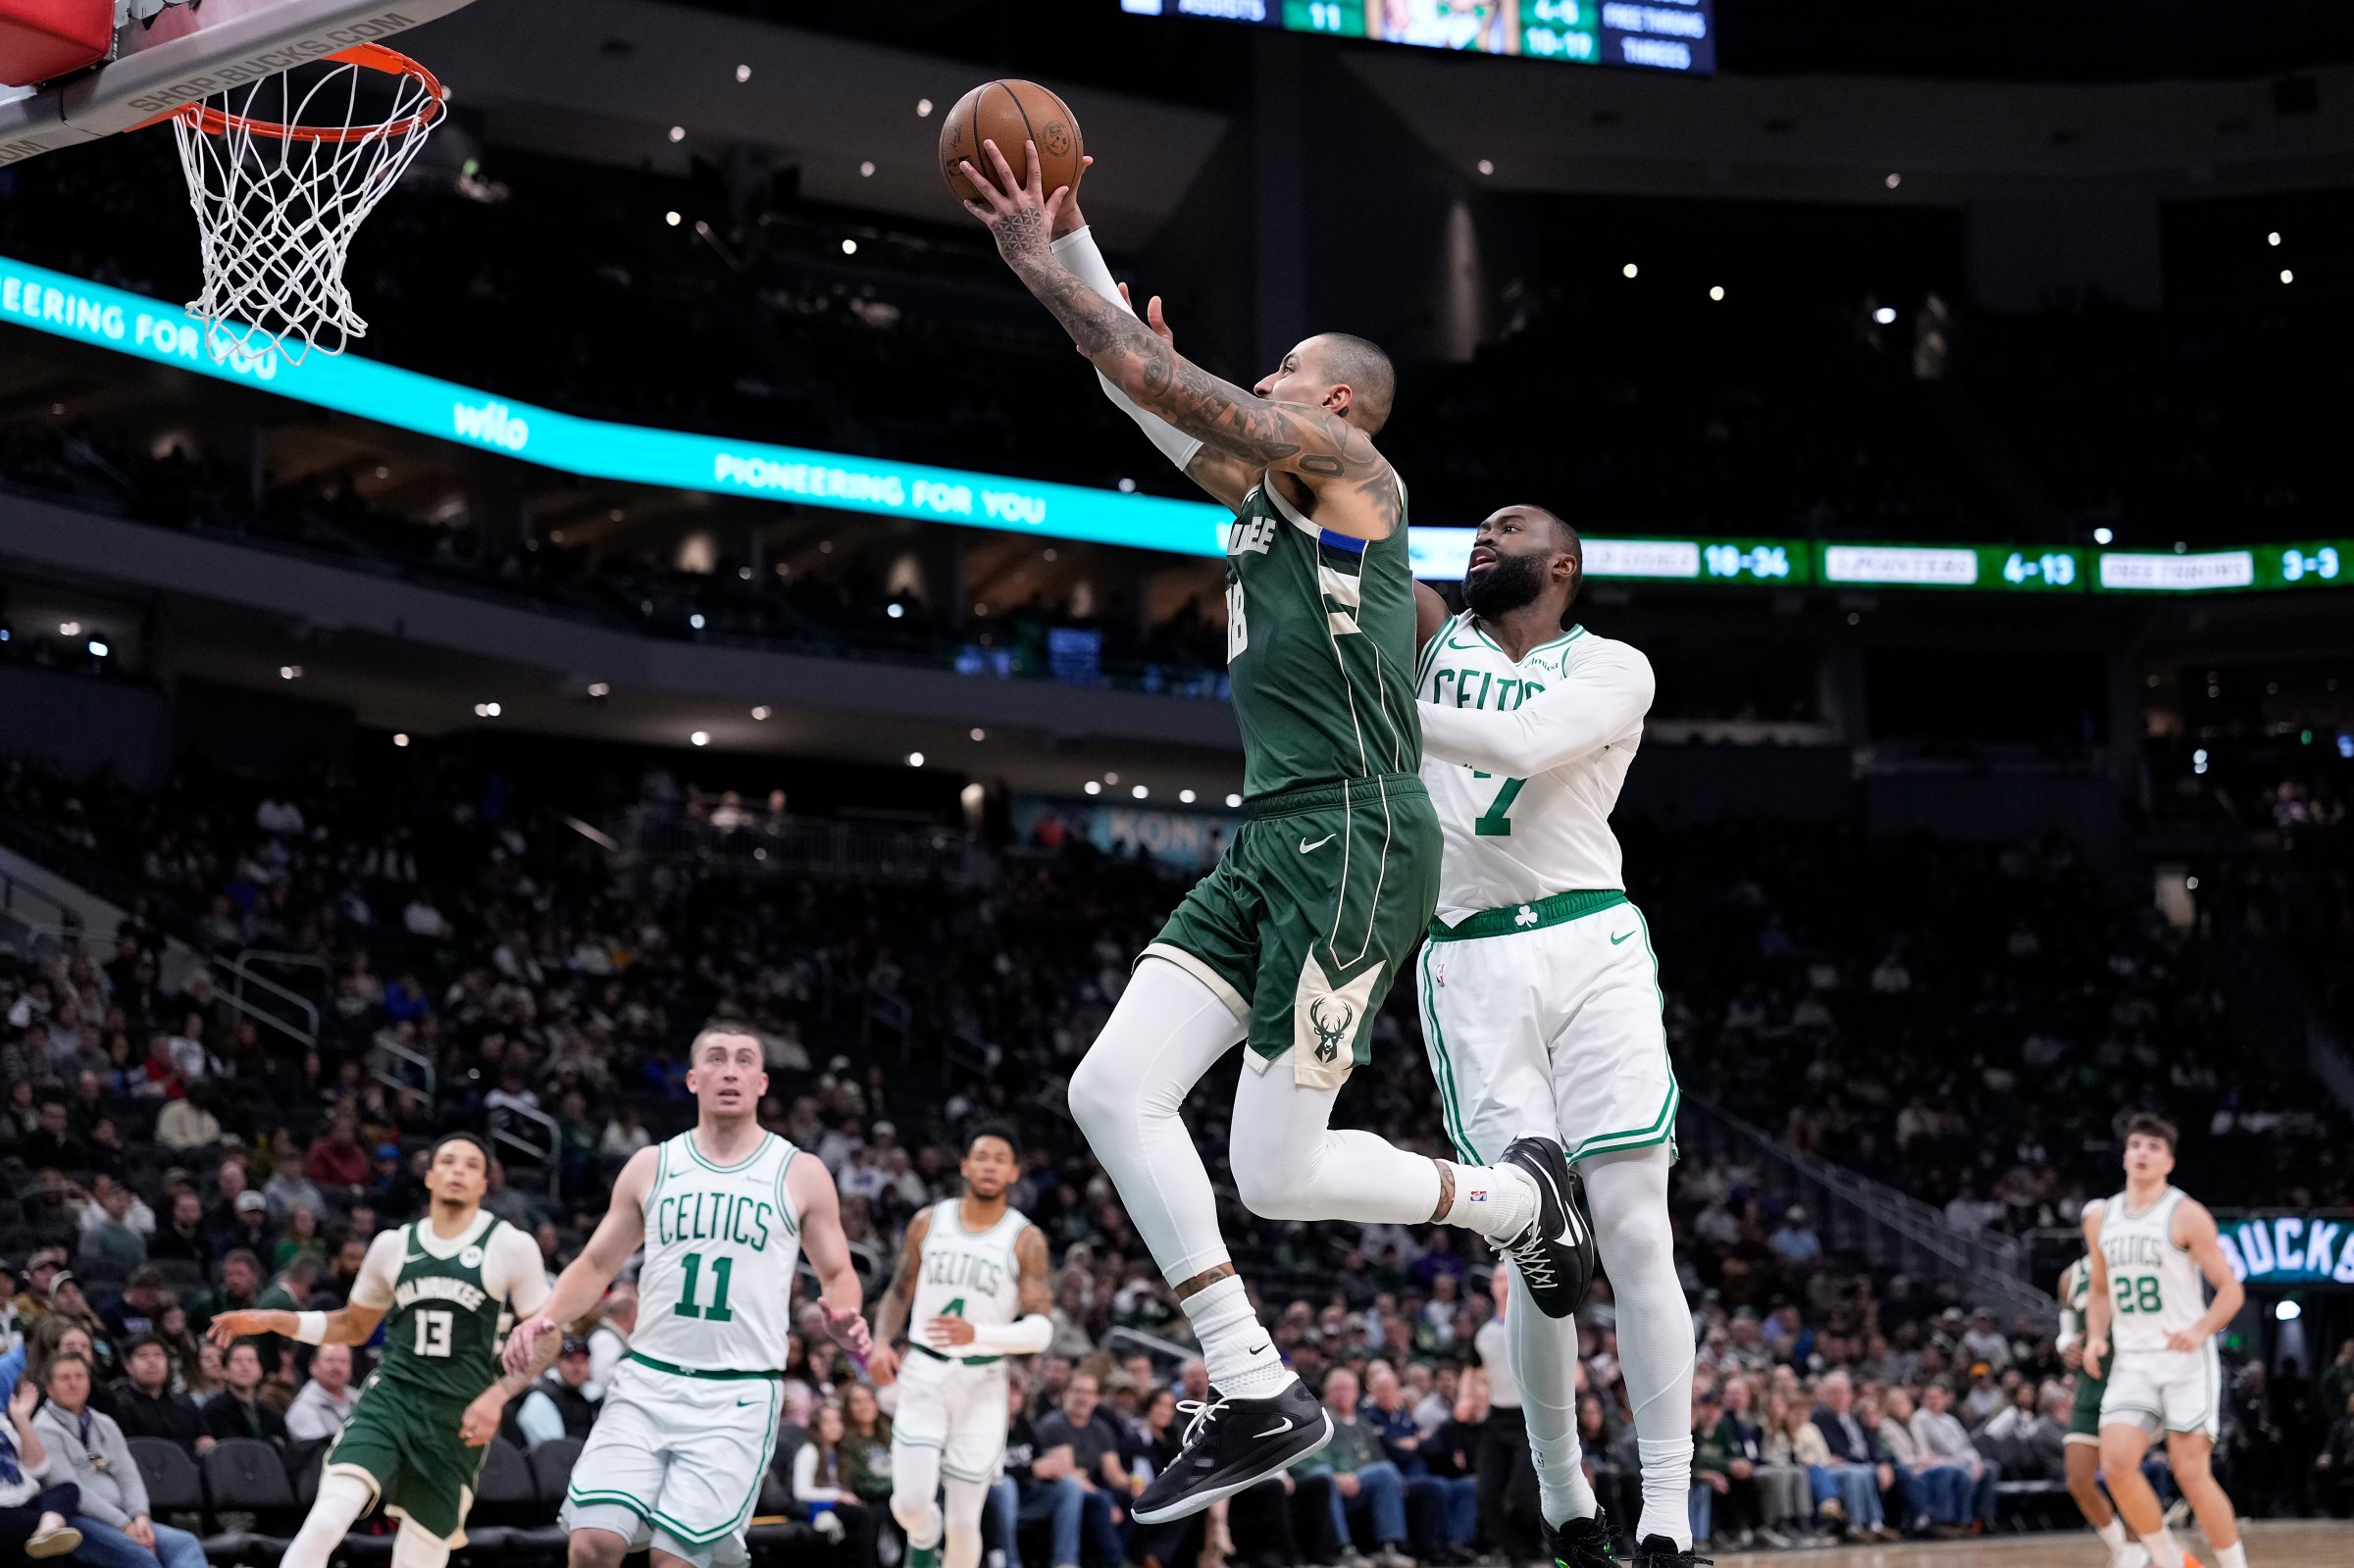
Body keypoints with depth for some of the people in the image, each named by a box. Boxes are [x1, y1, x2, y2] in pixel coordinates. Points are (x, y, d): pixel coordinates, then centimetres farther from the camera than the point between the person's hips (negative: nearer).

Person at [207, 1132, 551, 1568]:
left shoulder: (510, 1247, -2)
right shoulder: (393, 1245, 8)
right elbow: (354, 1326, 21)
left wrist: (496, 1397, -12)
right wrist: (273, 1320, 9)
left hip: (457, 1418, -1)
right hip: (390, 1396, 1)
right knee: (326, 1520, -22)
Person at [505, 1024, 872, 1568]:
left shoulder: (801, 1175, 3)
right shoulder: (651, 1166, 8)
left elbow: (837, 1274, 10)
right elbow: (596, 1265, 15)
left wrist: (843, 1320, -13)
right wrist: (547, 1318, -4)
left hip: (737, 1398, -2)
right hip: (647, 1383, 2)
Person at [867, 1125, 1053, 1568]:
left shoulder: (1026, 1240, -4)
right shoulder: (929, 1222, 4)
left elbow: (1040, 1329, -10)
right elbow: (899, 1292, 16)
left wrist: (977, 1334, -27)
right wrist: (881, 1341, -3)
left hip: (982, 1383, -1)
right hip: (924, 1373, 1)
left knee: (964, 1523, -1)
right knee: (911, 1504, -13)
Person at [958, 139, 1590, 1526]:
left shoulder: (1344, 461, -4)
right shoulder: (1260, 490, 21)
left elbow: (1154, 375, -11)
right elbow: (1142, 384, 25)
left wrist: (1039, 261, -3)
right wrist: (1066, 232, 20)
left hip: (1356, 847, -9)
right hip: (1271, 846, 9)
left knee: (1279, 1177, -7)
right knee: (1115, 1091, -4)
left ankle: (1515, 1194, 20)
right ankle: (1257, 1399, -1)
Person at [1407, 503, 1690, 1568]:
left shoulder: (1614, 670, 4)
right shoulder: (1432, 633, 16)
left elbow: (1523, 742, -16)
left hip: (1592, 948, -1)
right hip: (1472, 968, 1)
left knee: (1635, 1233, -8)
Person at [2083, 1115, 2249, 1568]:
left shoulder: (2186, 1215, -7)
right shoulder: (2101, 1218, 9)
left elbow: (2231, 1288, -6)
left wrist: (2201, 1330, -24)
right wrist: (2095, 1337, 2)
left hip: (2187, 1360, -4)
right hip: (2132, 1362, 4)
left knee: (2191, 1473, -8)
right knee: (2116, 1464, -12)